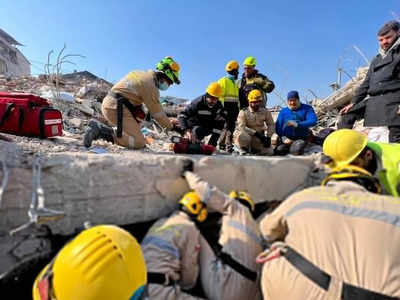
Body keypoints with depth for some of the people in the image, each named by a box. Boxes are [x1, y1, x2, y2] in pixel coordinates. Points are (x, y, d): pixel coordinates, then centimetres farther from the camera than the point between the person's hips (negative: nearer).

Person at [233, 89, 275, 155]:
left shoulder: (265, 112, 1)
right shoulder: (243, 112, -10)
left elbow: (271, 125, 6)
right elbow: (241, 127, -21)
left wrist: (268, 137, -9)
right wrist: (255, 133, -29)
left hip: (259, 139, 4)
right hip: (247, 134, -4)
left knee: (269, 152, -12)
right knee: (243, 136, -40)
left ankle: (253, 149, 16)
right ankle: (243, 149, -6)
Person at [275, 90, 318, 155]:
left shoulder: (307, 108, 5)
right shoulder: (283, 111, 11)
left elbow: (313, 121, -12)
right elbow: (278, 126, 4)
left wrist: (297, 124, -24)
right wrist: (283, 138, -12)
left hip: (301, 138, -2)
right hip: (286, 139, 2)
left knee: (295, 151, -31)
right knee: (279, 150, -23)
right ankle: (288, 147, 7)